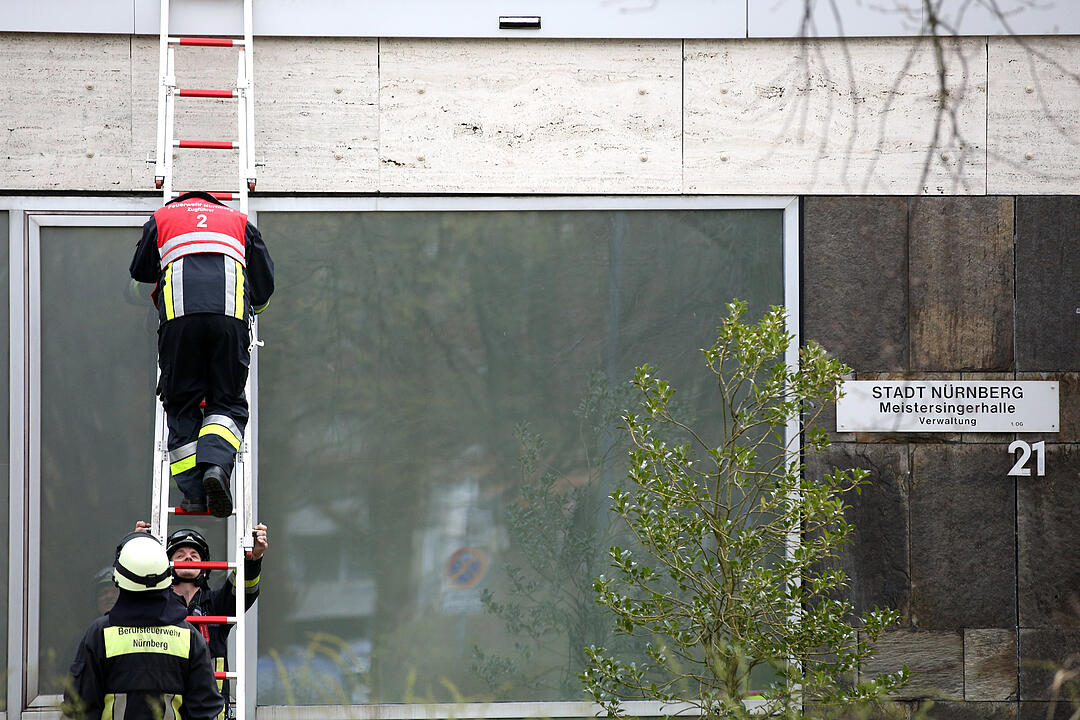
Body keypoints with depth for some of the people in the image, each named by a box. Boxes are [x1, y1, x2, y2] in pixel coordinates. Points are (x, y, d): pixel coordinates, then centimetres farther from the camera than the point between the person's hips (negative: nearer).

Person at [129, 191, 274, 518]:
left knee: (182, 406, 8)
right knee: (228, 402, 8)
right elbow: (265, 285, 31)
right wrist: (251, 307, 53)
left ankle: (194, 492, -4)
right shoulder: (238, 220, 30)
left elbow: (140, 271, 38)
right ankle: (216, 464, -20)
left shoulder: (161, 218, 27)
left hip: (179, 318, 0)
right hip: (230, 318, 0)